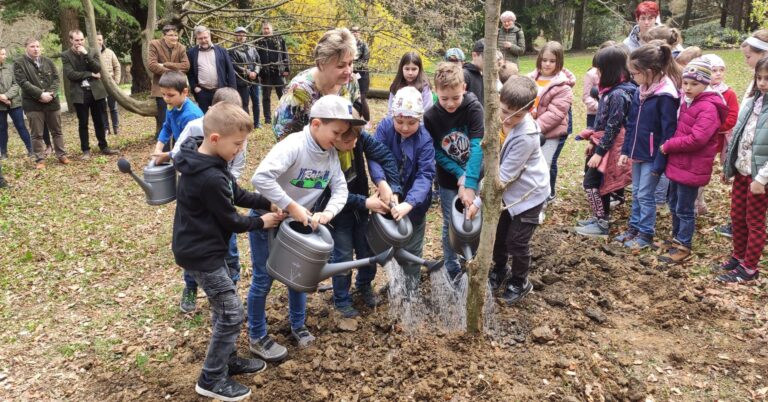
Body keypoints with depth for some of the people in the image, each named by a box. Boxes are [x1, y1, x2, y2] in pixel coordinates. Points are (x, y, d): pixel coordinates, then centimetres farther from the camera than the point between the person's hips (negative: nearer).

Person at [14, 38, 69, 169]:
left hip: (52, 102, 3)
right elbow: (23, 82, -12)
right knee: (37, 134, 2)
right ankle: (40, 159, 9)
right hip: (33, 104, -3)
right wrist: (40, 94, -21)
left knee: (57, 131, 11)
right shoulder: (19, 63, -2)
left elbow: (56, 78, 3)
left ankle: (62, 155, 22)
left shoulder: (48, 61, 10)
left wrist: (51, 93, -13)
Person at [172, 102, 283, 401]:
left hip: (205, 248, 10)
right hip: (201, 254, -10)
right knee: (231, 313, -1)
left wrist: (270, 203, 1)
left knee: (224, 308, 20)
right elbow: (231, 220, -18)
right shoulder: (210, 178, -29)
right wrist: (261, 222, -2)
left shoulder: (204, 162, 3)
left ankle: (228, 360, 35)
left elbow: (238, 195, 10)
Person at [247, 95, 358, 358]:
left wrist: (327, 213, -25)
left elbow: (340, 188, -6)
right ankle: (257, 337, 22)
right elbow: (261, 177, -41)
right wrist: (292, 206, -37)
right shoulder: (294, 145, -30)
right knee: (263, 279, 4)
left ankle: (297, 325, 38)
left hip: (299, 221, 7)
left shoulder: (331, 154, -6)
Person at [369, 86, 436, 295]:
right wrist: (383, 184, -39)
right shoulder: (385, 127, -15)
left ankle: (411, 286, 34)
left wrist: (409, 203, -41)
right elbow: (375, 157, -22)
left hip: (414, 201, -2)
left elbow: (425, 174, -27)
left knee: (411, 247, 13)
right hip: (390, 195, 2)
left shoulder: (424, 139, -21)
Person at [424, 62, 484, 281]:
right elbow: (437, 153, -8)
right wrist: (460, 175, -18)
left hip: (473, 176, -1)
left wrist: (470, 183, -33)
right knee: (450, 224, 9)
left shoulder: (473, 108, -18)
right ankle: (452, 269, 27)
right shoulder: (430, 117, -13)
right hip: (449, 179, 1)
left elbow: (477, 146, -25)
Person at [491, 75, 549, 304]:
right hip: (507, 190, 6)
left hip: (529, 193, -6)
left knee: (516, 241, 5)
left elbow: (503, 175, -27)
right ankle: (500, 270, 45)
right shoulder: (499, 118, -16)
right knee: (497, 233, 18)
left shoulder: (526, 137, -33)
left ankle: (519, 282, 31)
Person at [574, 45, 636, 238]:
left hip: (609, 146, -9)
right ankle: (600, 218, 28)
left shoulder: (618, 94, -22)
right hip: (602, 142, 9)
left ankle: (601, 224, 4)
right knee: (599, 182, 16)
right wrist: (592, 141, 18)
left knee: (591, 182, -4)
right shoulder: (610, 90, 7)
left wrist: (599, 152, -20)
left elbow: (613, 127, -22)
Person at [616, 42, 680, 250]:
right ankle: (634, 227, 31)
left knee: (645, 195, 2)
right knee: (636, 193, 17)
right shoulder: (640, 92, 4)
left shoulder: (665, 96, -21)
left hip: (652, 156, -8)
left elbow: (668, 133, -19)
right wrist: (626, 151, 9)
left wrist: (659, 163, -18)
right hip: (638, 153, 8)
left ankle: (646, 234, 17)